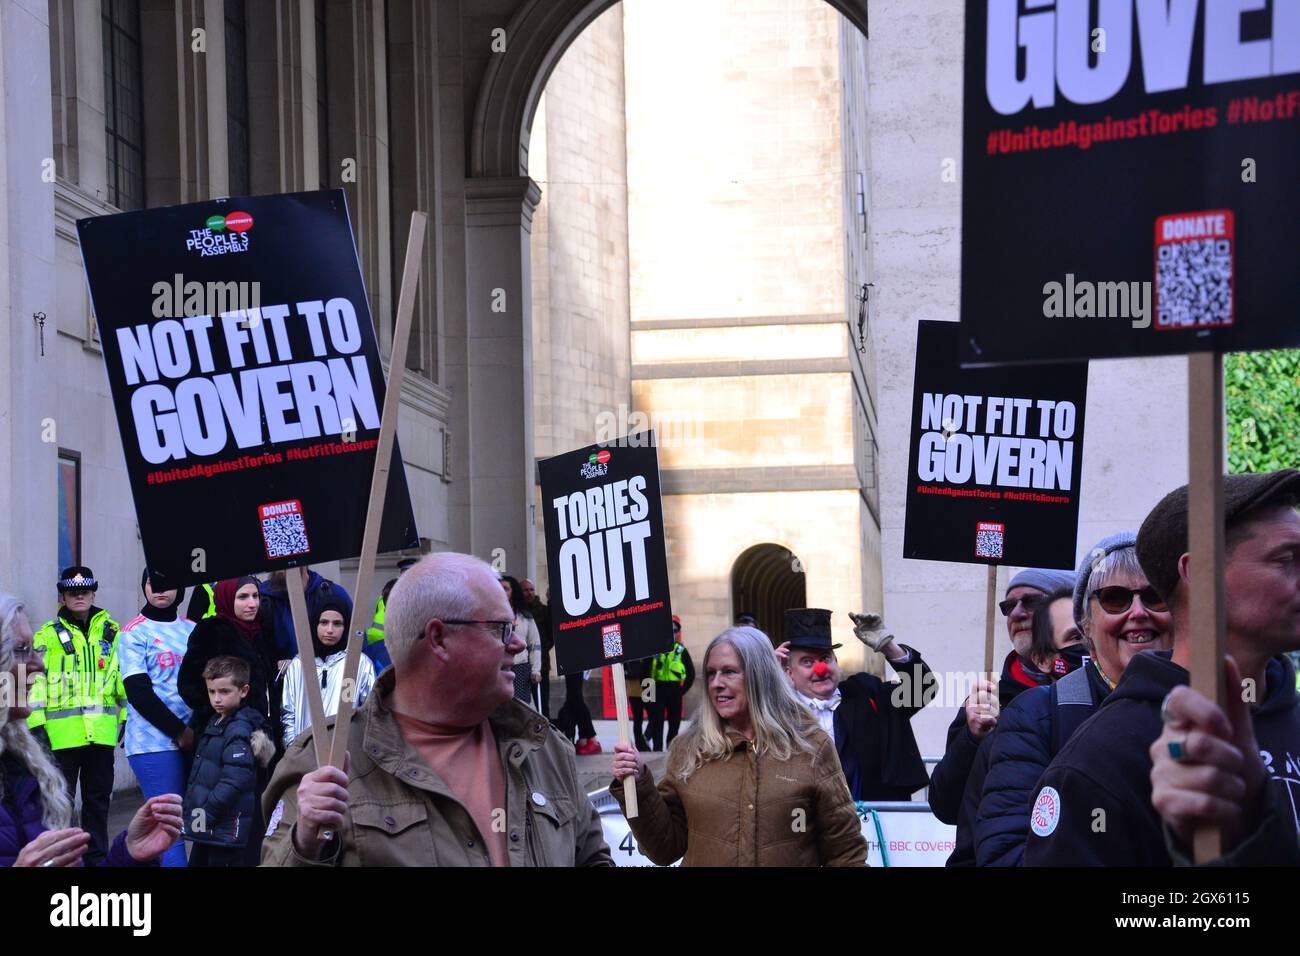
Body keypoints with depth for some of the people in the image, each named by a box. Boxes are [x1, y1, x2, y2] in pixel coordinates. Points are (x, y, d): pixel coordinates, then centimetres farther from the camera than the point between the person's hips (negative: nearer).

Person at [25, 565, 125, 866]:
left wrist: (127, 717, 11)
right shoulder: (48, 635, 3)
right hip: (62, 733, -3)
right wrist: (36, 724, -8)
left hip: (101, 732, 3)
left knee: (98, 798, 11)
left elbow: (124, 677, 16)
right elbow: (35, 681, -2)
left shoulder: (111, 632, 12)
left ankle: (97, 858, 20)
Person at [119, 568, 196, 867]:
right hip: (154, 741, -5)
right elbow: (138, 692, -7)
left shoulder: (193, 630, 13)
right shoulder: (134, 632, 0)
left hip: (193, 739, 5)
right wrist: (179, 731, -11)